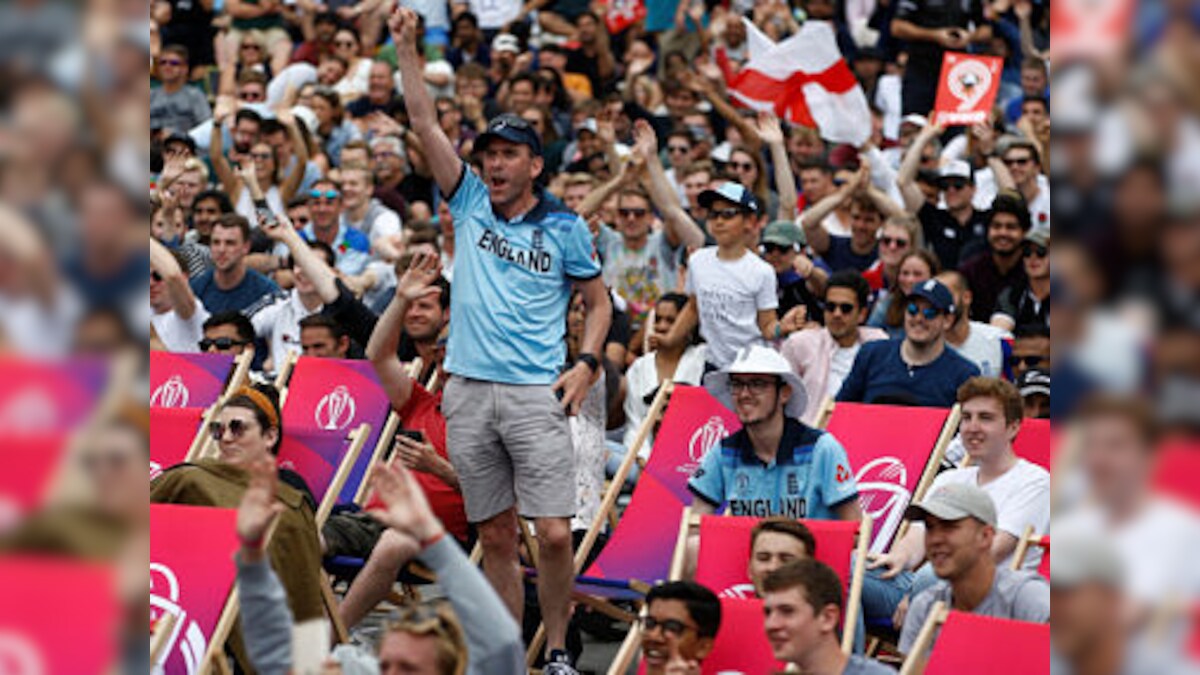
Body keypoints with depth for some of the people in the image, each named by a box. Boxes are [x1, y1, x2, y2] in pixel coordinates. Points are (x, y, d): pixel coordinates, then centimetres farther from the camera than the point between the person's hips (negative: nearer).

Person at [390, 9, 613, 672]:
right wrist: (406, 48, -2)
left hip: (536, 395, -2)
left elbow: (599, 301, 12)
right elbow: (426, 125, 4)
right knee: (495, 536, 6)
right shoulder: (470, 205, 9)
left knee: (554, 534, -10)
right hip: (468, 393, 3)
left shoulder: (565, 228, 4)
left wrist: (586, 363, -3)